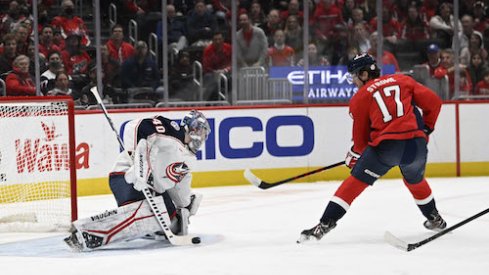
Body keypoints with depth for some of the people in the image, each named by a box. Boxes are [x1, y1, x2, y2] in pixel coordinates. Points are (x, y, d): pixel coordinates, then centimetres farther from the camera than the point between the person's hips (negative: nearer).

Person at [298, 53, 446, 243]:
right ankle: (435, 219, 43)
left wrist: (354, 156, 32)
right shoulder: (402, 80, 17)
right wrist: (426, 128, 26)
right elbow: (433, 101, 13)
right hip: (416, 142, 4)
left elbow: (361, 137, 15)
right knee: (415, 181, 32)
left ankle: (325, 223, -3)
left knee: (356, 181, 4)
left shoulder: (360, 97, 10)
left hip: (386, 145, -4)